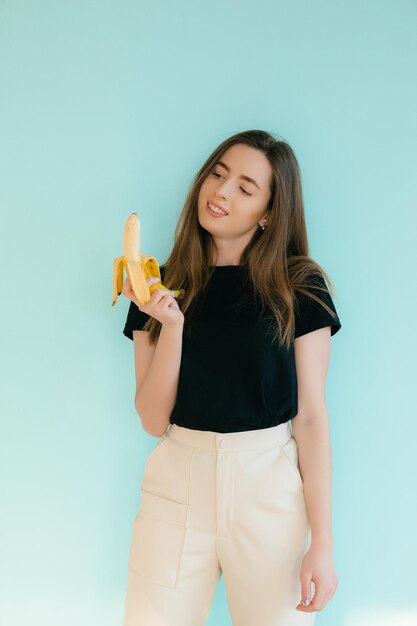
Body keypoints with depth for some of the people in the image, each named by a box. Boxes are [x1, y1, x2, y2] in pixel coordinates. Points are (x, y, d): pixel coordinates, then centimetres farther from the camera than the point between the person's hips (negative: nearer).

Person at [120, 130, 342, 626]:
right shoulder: (164, 288, 2)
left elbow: (311, 416, -5)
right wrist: (171, 324, -16)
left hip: (270, 485, -1)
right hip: (179, 479, 2)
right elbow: (153, 420, -2)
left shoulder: (300, 289, -4)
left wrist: (322, 543, -8)